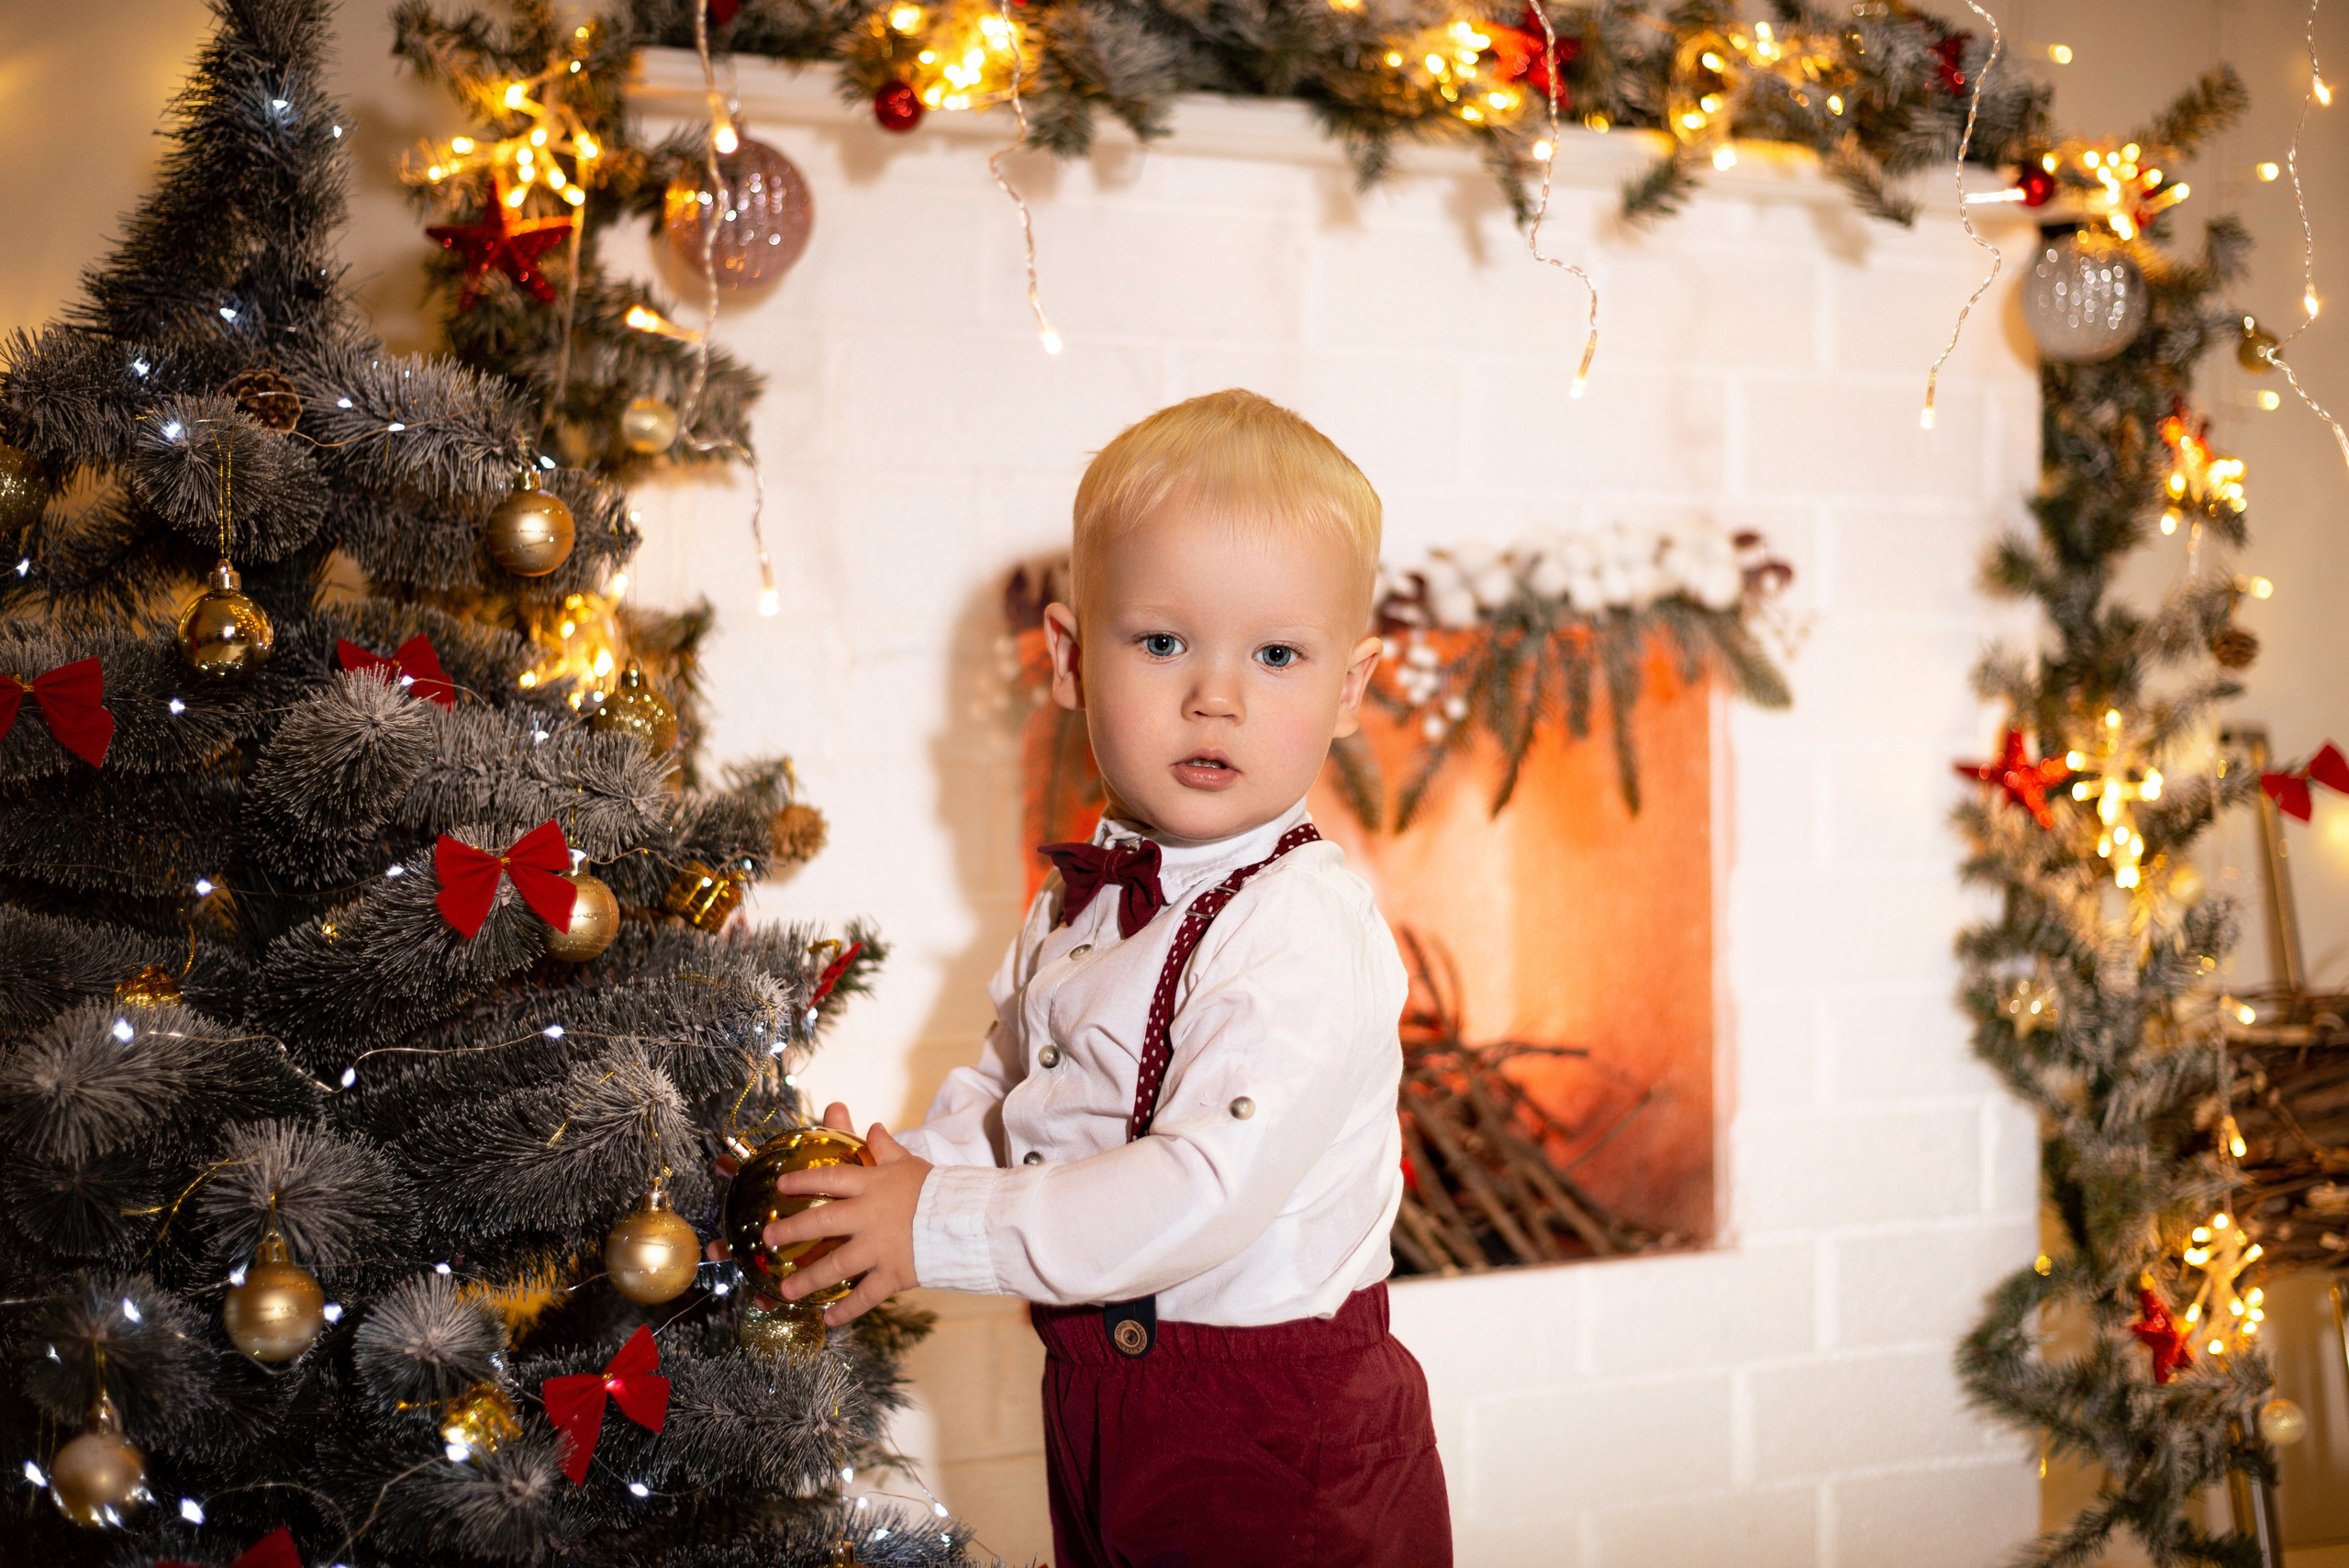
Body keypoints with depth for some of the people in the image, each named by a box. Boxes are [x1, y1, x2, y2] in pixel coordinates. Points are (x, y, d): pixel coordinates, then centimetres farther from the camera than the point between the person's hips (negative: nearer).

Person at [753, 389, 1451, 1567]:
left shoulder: (1307, 930, -21)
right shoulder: (1083, 905, 5)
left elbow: (1207, 1191, -29)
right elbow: (1003, 1094, 19)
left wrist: (938, 1227, -23)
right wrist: (898, 1170, -1)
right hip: (1097, 1413, 7)